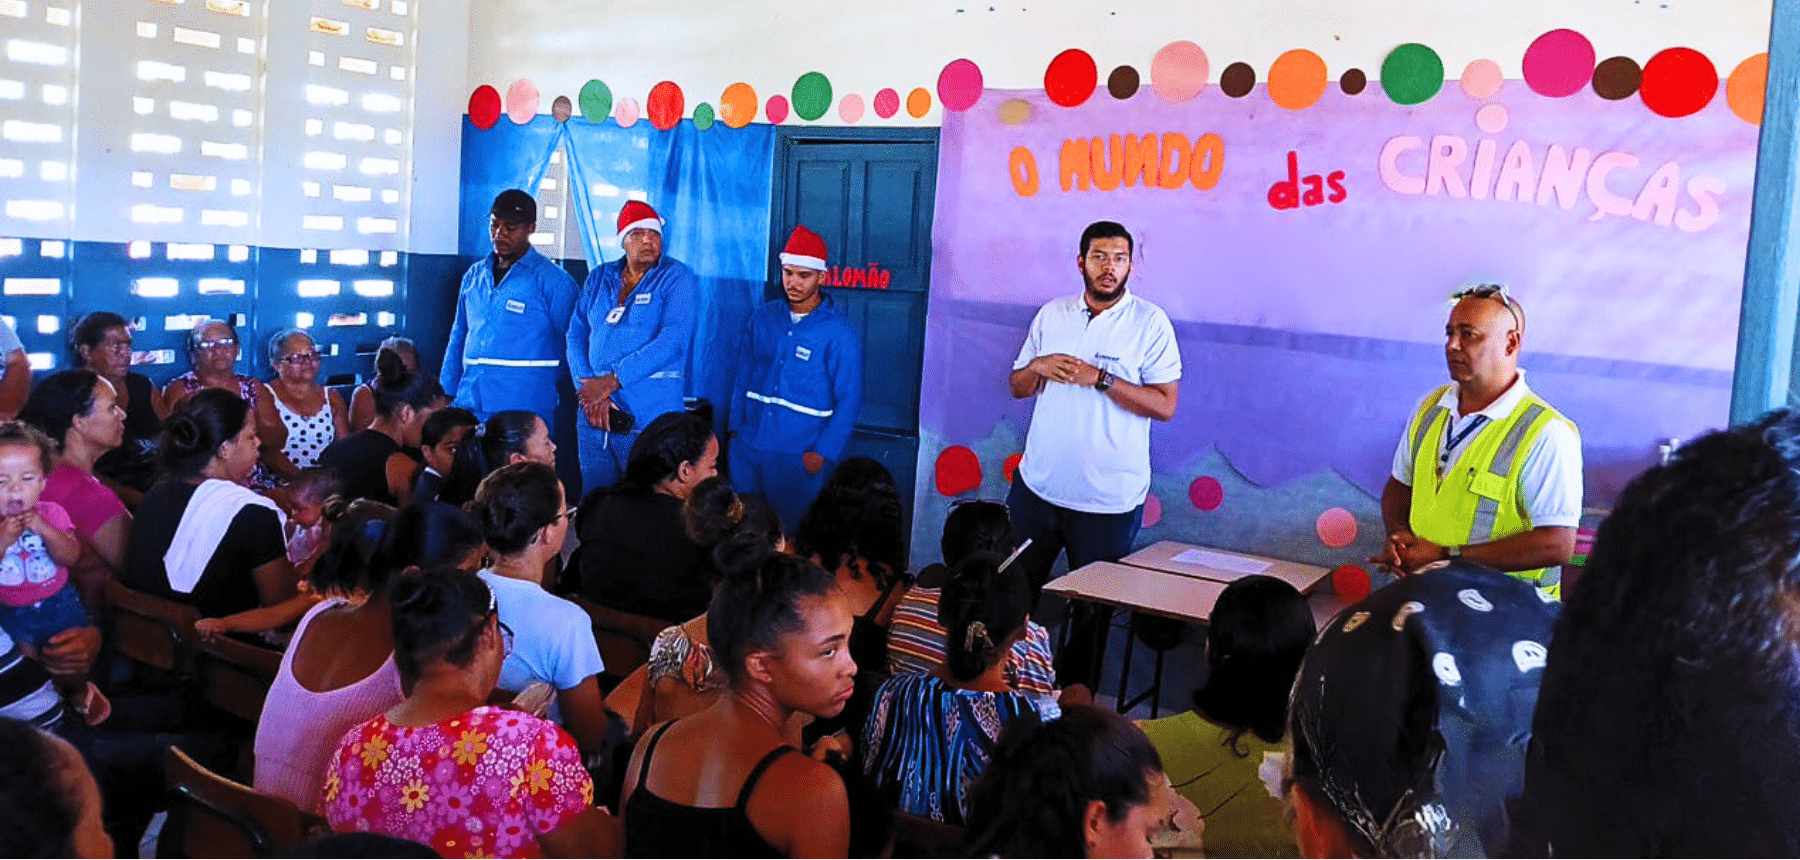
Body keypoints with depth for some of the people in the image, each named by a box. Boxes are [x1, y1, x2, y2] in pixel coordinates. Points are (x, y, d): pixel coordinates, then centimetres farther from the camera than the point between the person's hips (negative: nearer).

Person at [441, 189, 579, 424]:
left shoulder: (553, 280, -4)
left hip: (523, 407, -5)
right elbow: (458, 337, 20)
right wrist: (444, 396, 14)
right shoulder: (474, 275, 15)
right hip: (469, 402, 5)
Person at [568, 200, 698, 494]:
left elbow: (672, 340, -14)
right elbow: (576, 335, 9)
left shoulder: (677, 277, -3)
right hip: (593, 412, 5)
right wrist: (589, 390, -7)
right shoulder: (599, 278, 13)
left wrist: (612, 381, -16)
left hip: (649, 414, -5)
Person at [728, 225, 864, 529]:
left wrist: (823, 453, -11)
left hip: (799, 456, -4)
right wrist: (736, 426, 7)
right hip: (748, 446, 4)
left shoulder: (840, 333, -7)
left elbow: (848, 401, -7)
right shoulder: (762, 319, 7)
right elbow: (743, 376, 14)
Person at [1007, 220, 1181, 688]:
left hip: (1109, 497, -4)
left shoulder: (1150, 322, -5)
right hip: (1037, 485, 4)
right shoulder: (1051, 315, 9)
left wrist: (1100, 378, -19)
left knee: (1092, 610, 8)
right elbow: (1017, 387, 15)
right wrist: (1037, 366, -7)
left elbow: (1164, 405, -11)